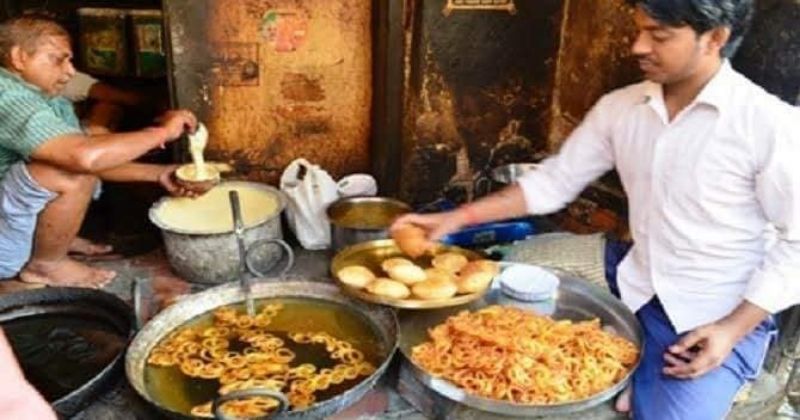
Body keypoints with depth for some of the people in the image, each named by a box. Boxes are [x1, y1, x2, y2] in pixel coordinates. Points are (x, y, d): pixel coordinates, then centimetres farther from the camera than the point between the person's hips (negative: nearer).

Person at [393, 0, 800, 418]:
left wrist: (733, 330, -18)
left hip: (720, 322, -4)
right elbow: (555, 181, 3)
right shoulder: (619, 108, -2)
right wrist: (458, 217, -5)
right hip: (637, 300, 5)